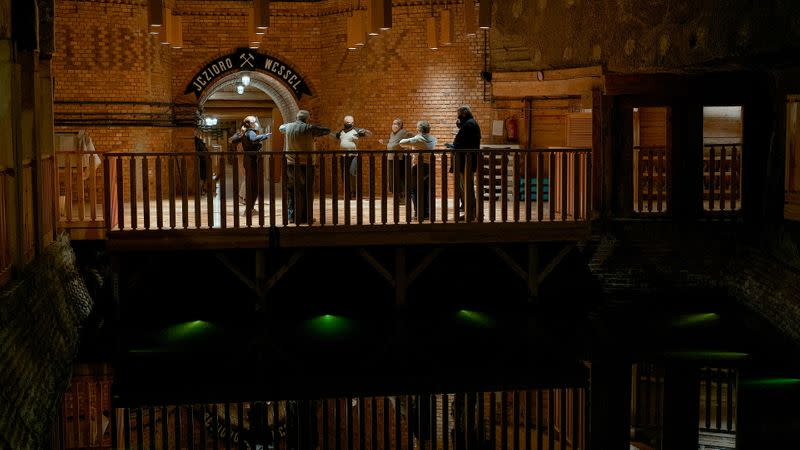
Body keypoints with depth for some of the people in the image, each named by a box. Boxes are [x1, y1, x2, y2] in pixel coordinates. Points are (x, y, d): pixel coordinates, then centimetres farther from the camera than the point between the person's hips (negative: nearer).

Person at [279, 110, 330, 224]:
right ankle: (304, 217, 3)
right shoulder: (309, 128, -9)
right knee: (306, 192, 4)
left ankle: (291, 215, 13)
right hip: (305, 164, -4)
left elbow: (280, 127, 28)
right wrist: (316, 134, 14)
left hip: (289, 164, 4)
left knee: (291, 192, 13)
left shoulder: (288, 127, 3)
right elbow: (327, 130, 0)